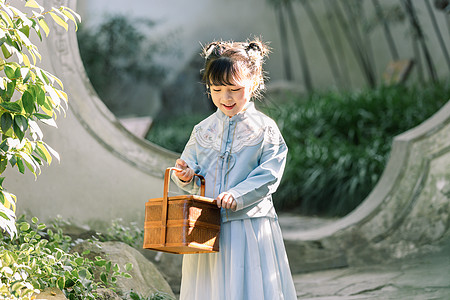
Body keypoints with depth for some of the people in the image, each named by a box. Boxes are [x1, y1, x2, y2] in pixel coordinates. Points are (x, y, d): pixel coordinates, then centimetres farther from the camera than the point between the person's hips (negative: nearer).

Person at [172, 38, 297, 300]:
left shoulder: (264, 129, -4)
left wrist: (238, 195, -24)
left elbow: (268, 175, -11)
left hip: (250, 224, -4)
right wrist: (185, 176, -8)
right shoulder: (203, 131, 9)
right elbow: (190, 167, 15)